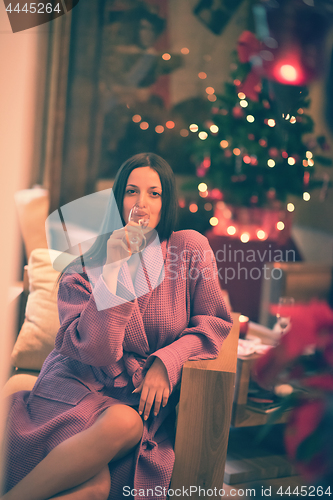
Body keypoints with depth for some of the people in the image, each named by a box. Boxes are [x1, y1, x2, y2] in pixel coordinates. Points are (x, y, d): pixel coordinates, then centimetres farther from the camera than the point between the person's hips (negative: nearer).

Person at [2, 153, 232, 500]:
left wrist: (166, 362, -8)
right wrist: (113, 267, -16)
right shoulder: (86, 265, 2)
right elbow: (94, 351, -11)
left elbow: (213, 322, 7)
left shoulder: (190, 247, 3)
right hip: (80, 385, 0)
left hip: (146, 394, 1)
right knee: (121, 423, -38)